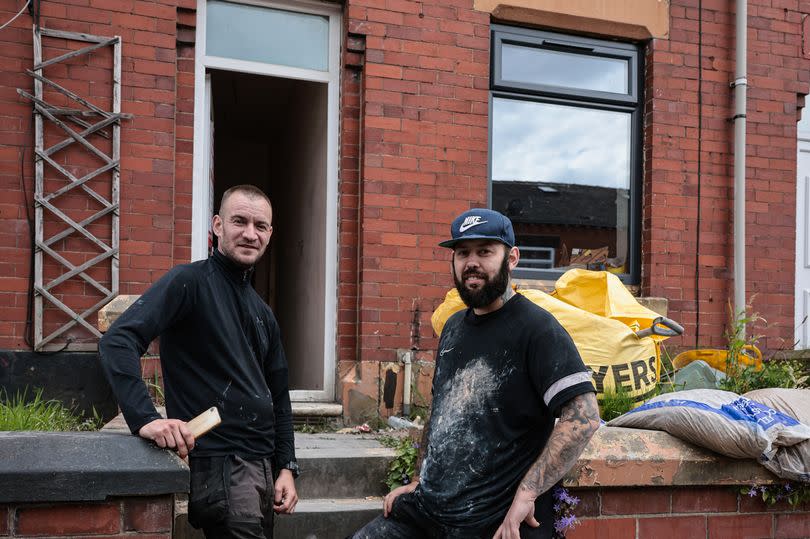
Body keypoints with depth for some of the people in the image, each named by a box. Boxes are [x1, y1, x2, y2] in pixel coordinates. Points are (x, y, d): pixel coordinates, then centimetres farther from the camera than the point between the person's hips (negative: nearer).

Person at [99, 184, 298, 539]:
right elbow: (118, 342, -22)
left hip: (262, 464, 8)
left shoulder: (263, 314, 15)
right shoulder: (190, 282, -9)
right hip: (219, 465, -8)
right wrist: (145, 418, -33)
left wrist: (287, 467, 12)